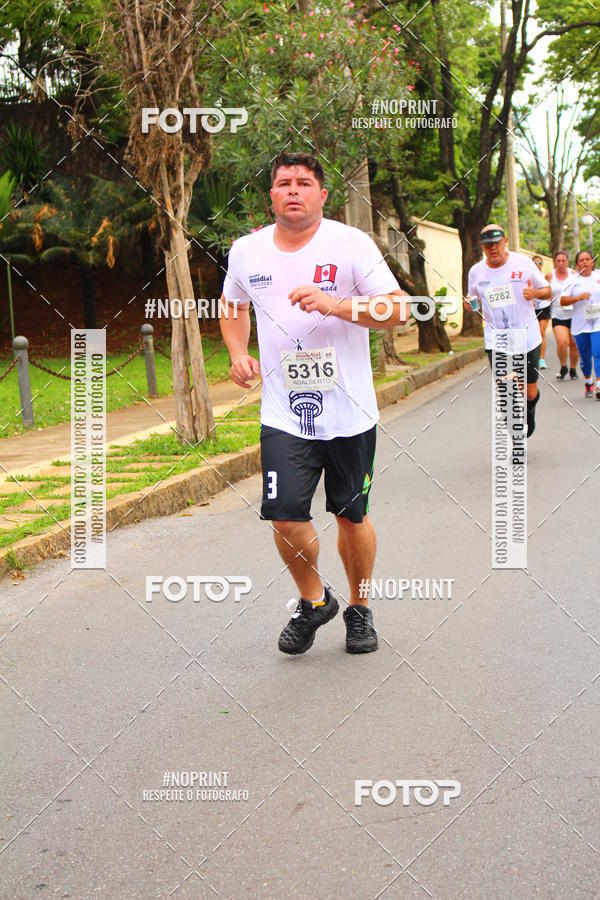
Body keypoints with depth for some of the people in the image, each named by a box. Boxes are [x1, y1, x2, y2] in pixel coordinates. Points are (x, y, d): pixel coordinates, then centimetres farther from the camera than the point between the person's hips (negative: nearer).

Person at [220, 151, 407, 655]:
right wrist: (239, 354, 7)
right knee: (285, 518, -8)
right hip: (284, 416, 2)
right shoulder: (246, 251, 5)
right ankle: (314, 600, 21)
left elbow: (397, 310, -11)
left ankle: (360, 609, 33)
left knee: (352, 517, 9)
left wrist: (334, 304, -23)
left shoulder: (350, 244, -7)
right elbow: (233, 305, 24)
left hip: (349, 413, -2)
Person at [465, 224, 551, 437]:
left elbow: (547, 291, 4)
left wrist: (534, 293, -18)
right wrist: (469, 303, -6)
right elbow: (474, 298, 18)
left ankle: (529, 411, 44)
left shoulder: (523, 263, -3)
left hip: (527, 337, -1)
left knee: (530, 392, 8)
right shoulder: (476, 271, 2)